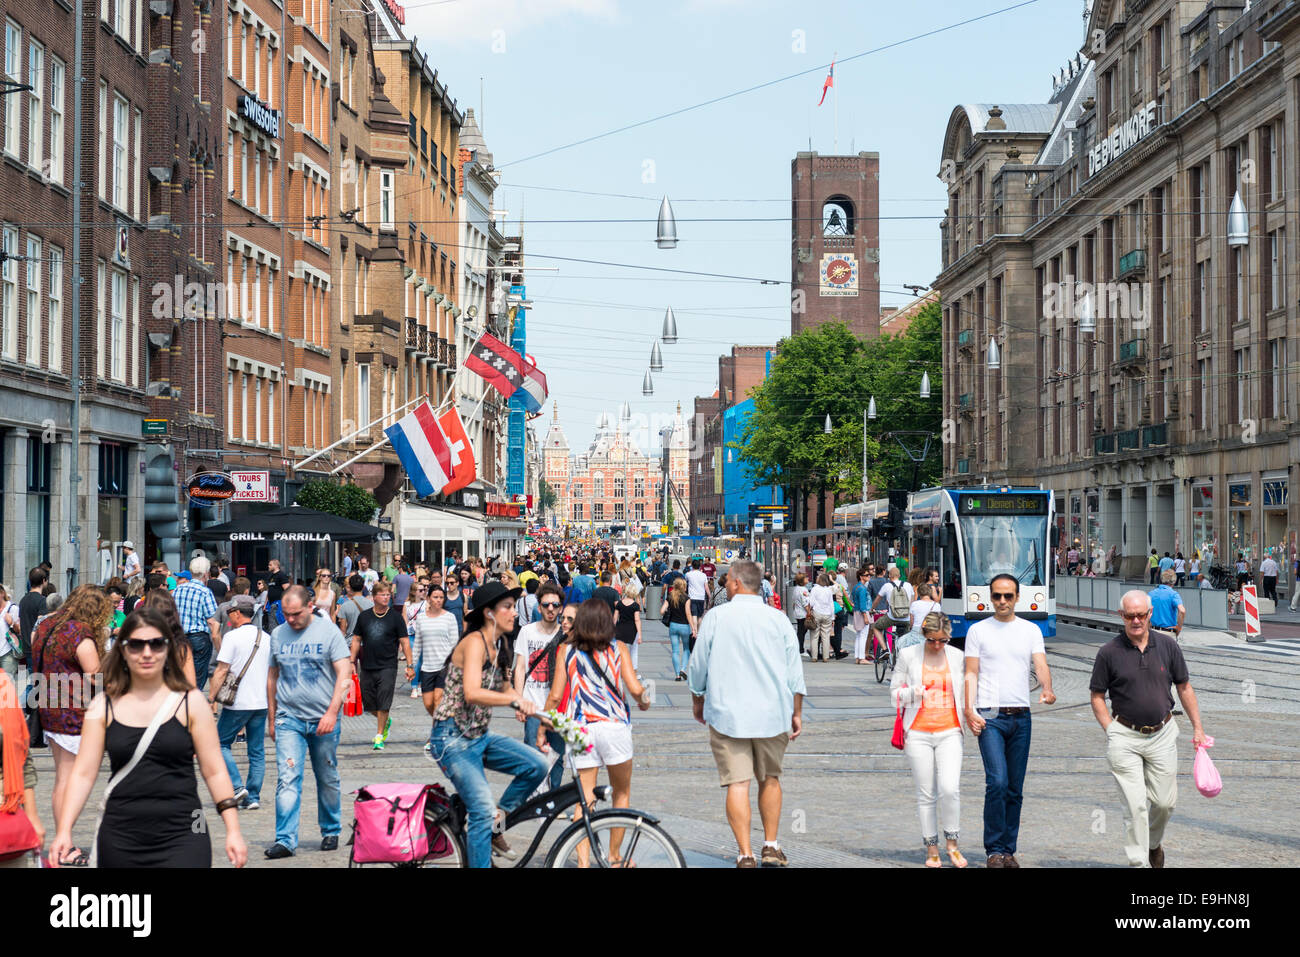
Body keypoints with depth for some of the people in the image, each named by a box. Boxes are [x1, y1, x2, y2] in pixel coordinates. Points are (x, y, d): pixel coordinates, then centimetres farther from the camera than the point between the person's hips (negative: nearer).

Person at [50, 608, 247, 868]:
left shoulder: (190, 701, 2)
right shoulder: (103, 706, 6)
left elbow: (215, 771, 3)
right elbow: (83, 773, 3)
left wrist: (233, 830, -4)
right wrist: (63, 831, -7)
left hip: (182, 837, -2)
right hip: (120, 841, 2)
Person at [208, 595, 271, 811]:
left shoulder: (232, 637, -9)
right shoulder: (267, 638, 10)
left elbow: (221, 670, -13)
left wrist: (211, 697, -8)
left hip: (238, 703, -6)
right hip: (261, 702, 6)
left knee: (221, 743, 9)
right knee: (257, 751, 8)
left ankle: (237, 786, -5)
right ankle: (253, 797, 8)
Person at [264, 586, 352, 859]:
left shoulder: (328, 631, -4)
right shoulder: (278, 635, 7)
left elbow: (344, 674, -8)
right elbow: (272, 677, 16)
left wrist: (332, 712, -17)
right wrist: (271, 718, 14)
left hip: (323, 720, -2)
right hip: (288, 719, 2)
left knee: (328, 780, 10)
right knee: (287, 780, -9)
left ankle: (331, 831, 25)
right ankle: (285, 840, -10)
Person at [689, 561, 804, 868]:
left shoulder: (716, 617, -3)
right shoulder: (778, 619, 2)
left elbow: (698, 666, 3)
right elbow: (795, 672, 4)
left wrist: (698, 701, 20)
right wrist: (797, 713, 13)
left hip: (727, 715, -2)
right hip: (772, 714, 2)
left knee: (737, 782, -2)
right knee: (770, 778, 17)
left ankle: (745, 854, -6)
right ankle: (771, 848, 19)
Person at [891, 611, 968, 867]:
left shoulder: (957, 657, 7)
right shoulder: (908, 655, 1)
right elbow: (894, 693, 6)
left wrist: (969, 718, 3)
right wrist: (912, 693, -14)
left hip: (949, 732, 1)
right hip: (918, 733, 0)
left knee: (950, 789, -14)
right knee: (926, 793, 1)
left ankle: (952, 843, 5)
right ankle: (931, 849, 13)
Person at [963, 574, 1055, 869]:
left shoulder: (1031, 630, 10)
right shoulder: (978, 630, 5)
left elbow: (1041, 665, -3)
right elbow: (971, 673, 3)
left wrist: (1047, 689, -24)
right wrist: (969, 709, -10)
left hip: (1021, 716, 3)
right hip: (989, 715, -3)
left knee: (1015, 789, 7)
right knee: (997, 782, -15)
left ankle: (1008, 849, 16)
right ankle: (994, 850, -6)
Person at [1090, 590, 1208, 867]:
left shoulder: (1168, 646, 1)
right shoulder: (1109, 652, -6)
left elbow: (1184, 688, 10)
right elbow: (1097, 697, 2)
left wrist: (1198, 728, 9)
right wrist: (1111, 731, -7)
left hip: (1162, 734, 3)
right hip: (1125, 737, -3)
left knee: (1165, 801, 8)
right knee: (1135, 805, -7)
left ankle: (1155, 843, 38)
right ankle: (1138, 863, 2)